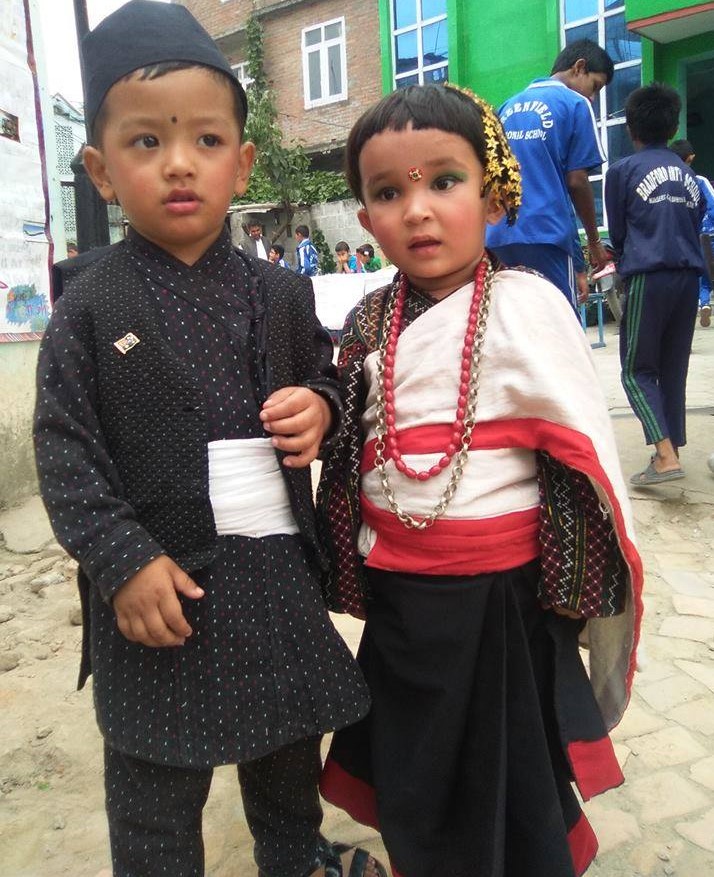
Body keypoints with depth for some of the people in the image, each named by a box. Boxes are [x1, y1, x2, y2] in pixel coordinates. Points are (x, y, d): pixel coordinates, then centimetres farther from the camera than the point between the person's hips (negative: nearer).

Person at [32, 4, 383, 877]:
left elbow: (325, 377, 13)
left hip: (278, 574, 4)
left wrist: (320, 408, -11)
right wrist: (123, 561, -16)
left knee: (291, 747, 26)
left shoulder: (279, 293, 1)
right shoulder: (88, 306, -8)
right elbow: (64, 449, -9)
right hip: (155, 584, -3)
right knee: (155, 788, 14)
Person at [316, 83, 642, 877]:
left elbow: (588, 452, -13)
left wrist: (600, 599, -9)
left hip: (497, 596, -5)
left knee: (505, 782, 16)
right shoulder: (371, 320, 2)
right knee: (413, 788, 23)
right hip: (394, 591, 5)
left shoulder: (526, 305, -15)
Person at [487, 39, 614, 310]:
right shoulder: (575, 104, 0)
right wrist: (594, 240, 6)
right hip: (546, 233, -6)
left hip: (498, 235, 6)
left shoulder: (509, 106, 19)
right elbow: (576, 181, -4)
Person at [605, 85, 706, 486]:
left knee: (638, 370, 1)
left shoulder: (623, 170, 2)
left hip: (648, 277, -5)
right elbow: (696, 225, 19)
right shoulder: (688, 173, 15)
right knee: (674, 369, 12)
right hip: (689, 277, 5)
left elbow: (617, 233, 8)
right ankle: (671, 449, 16)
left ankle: (666, 455, -13)